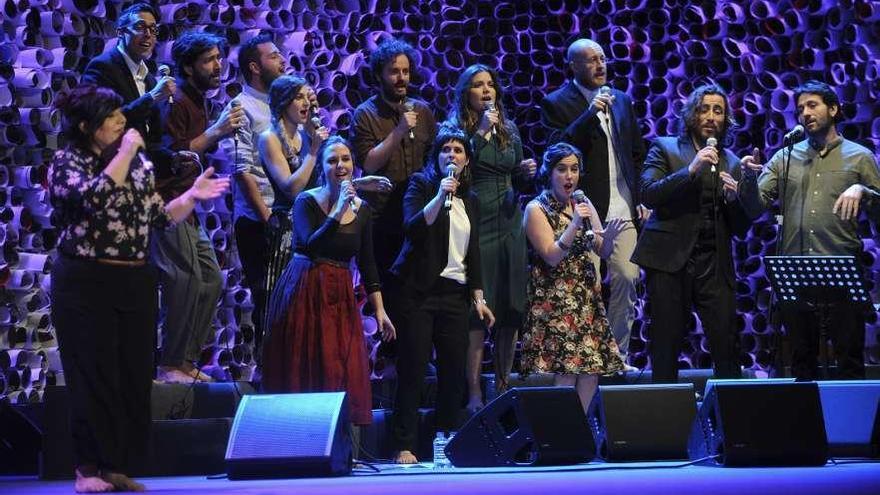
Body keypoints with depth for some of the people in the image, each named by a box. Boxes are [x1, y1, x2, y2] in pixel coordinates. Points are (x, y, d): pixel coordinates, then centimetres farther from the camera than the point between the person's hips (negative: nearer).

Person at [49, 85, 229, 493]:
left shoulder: (138, 166, 13)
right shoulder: (67, 162, -3)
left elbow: (160, 216, 13)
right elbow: (94, 197, -22)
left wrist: (192, 195, -1)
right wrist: (124, 154, -16)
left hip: (136, 284, 6)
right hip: (86, 284, -6)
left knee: (135, 377, 4)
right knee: (94, 376, -5)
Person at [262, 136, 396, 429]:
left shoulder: (362, 209, 9)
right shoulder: (306, 202, -5)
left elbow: (367, 264, 13)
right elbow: (311, 247, -21)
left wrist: (379, 309, 9)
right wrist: (338, 212, -27)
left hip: (341, 297, 4)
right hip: (304, 294, -4)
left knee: (346, 376, -1)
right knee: (305, 373, -4)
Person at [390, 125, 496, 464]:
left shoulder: (470, 200, 17)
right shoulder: (421, 184, 2)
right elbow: (412, 227, -14)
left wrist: (478, 297, 15)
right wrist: (440, 197, -24)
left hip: (455, 295, 5)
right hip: (420, 292, -5)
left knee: (454, 372, 1)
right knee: (413, 369, -7)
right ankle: (405, 446, -6)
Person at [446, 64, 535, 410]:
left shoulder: (508, 130, 15)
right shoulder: (455, 129, 0)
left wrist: (527, 174, -1)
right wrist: (481, 132, -16)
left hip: (510, 226, 5)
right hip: (476, 226, -5)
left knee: (511, 310, 4)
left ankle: (503, 387, 13)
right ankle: (474, 392, -4)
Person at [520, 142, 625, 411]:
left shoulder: (583, 204, 12)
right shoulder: (536, 209, -4)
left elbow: (603, 252, 9)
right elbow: (551, 257, -13)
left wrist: (609, 236, -13)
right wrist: (575, 225, -23)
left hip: (587, 298, 6)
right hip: (554, 298, -6)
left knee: (591, 371, -2)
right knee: (566, 373, -13)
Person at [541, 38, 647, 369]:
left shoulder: (621, 100, 16)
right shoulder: (557, 103, -1)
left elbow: (637, 153, 20)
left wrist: (641, 198, 11)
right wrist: (590, 114, -22)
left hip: (623, 212, 5)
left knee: (627, 279, 0)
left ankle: (618, 357, 11)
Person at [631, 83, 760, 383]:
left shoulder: (731, 163, 16)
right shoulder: (664, 148, 8)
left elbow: (741, 228, 15)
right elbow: (648, 195, -8)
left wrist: (733, 198, -5)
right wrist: (691, 170, -15)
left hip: (714, 265, 2)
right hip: (670, 259, -2)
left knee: (727, 345, -6)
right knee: (666, 346, -1)